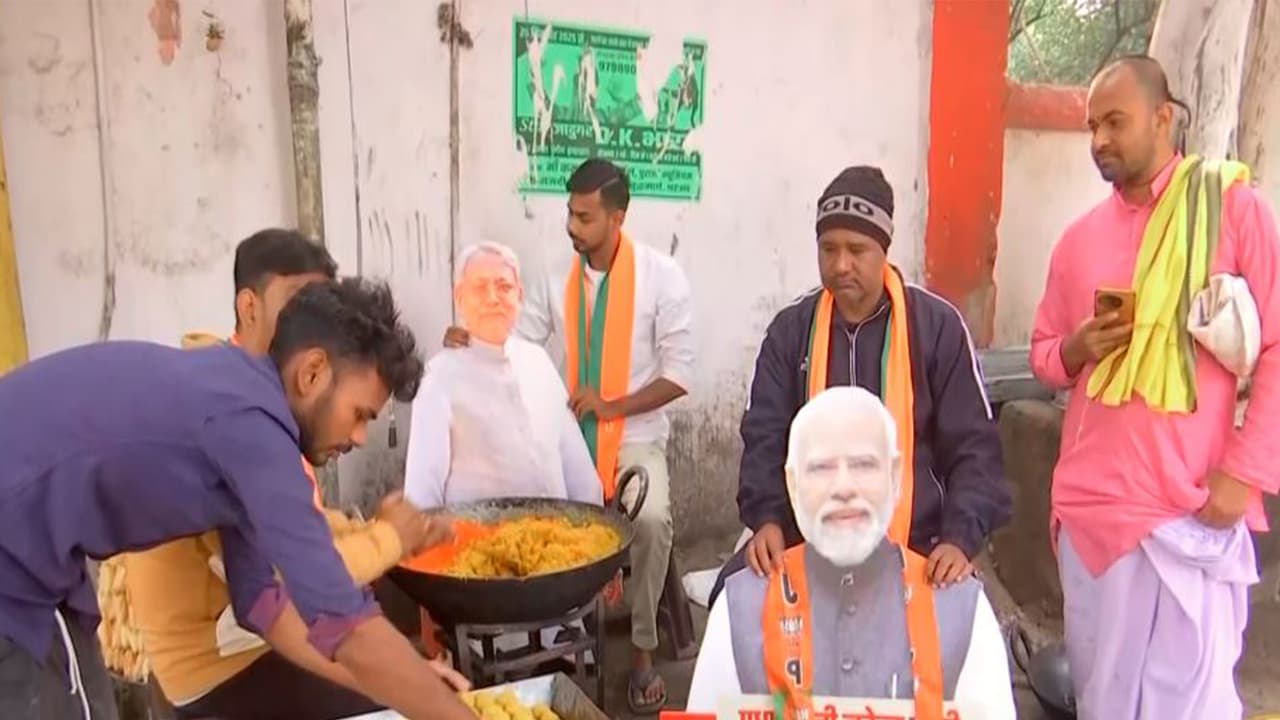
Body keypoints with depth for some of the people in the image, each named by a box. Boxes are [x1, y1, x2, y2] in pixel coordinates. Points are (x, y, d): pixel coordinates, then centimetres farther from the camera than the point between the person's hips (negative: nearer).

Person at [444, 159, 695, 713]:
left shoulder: (661, 276, -9)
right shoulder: (556, 280, 2)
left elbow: (680, 373, -10)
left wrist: (612, 408, -19)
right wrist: (472, 345, -17)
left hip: (635, 440, -3)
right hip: (568, 438, 3)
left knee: (652, 520, -29)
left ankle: (643, 651, -6)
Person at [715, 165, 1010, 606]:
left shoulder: (938, 325, -3)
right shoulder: (790, 329, 2)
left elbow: (973, 446, -2)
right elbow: (765, 437, -1)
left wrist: (960, 537, -17)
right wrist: (767, 518, -19)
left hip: (915, 544, -1)